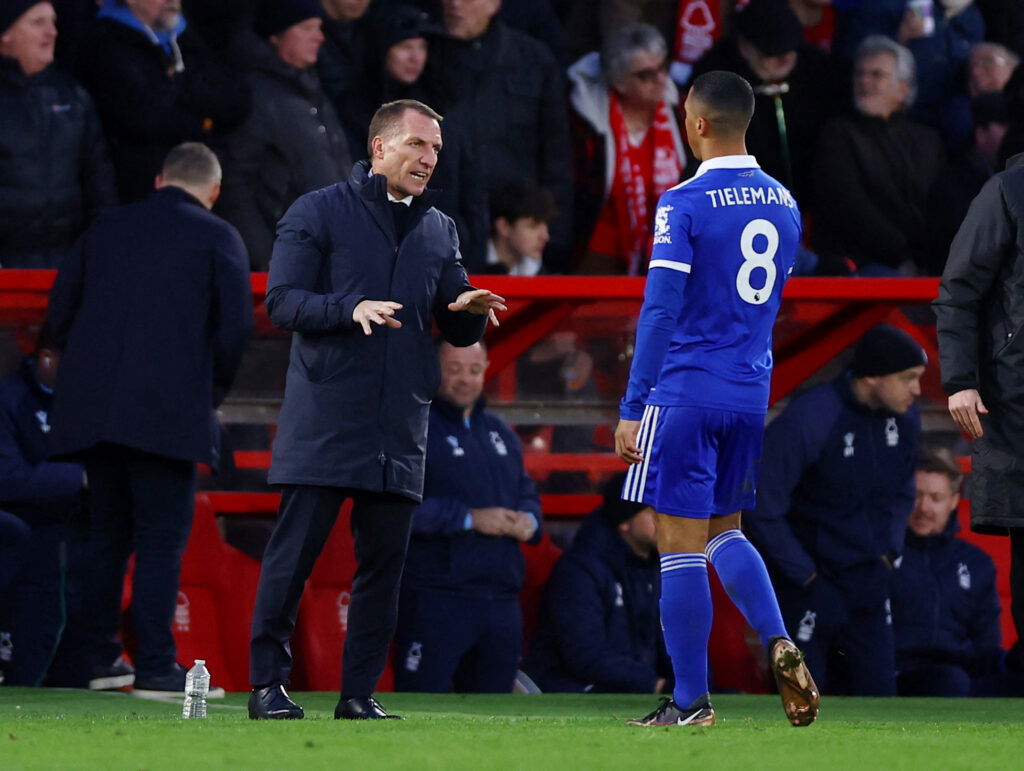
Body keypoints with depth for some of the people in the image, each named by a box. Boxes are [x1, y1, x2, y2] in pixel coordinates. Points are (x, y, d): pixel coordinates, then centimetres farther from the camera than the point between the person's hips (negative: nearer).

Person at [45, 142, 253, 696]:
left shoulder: (105, 229, 14)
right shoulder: (218, 238, 1)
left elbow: (61, 311, 13)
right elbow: (236, 325, -7)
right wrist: (212, 392, 8)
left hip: (92, 410, 5)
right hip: (171, 411, -5)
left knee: (106, 532, 15)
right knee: (162, 537, -2)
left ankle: (101, 657, 18)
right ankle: (155, 666, -7)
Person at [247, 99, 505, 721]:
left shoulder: (439, 231, 17)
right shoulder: (318, 213, 3)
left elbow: (458, 332, 19)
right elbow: (282, 301, -5)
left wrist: (470, 311, -5)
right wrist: (351, 309, -21)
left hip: (400, 430, 4)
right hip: (325, 421, -4)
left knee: (385, 561, 2)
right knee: (295, 551, -5)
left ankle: (361, 693, 7)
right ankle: (268, 683, 2)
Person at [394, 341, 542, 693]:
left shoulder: (501, 433, 20)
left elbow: (527, 493, 25)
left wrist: (529, 521, 0)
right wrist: (469, 519, -18)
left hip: (501, 601, 7)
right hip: (434, 597, -7)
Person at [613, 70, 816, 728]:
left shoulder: (685, 205, -13)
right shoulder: (783, 204, 8)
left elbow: (661, 312, -15)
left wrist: (632, 409, -11)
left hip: (687, 395, -7)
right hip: (752, 396, 7)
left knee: (680, 544, 0)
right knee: (724, 531, 20)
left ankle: (691, 701, 2)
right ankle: (780, 645, -2)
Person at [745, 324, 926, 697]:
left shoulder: (903, 416, -2)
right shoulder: (806, 421, -23)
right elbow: (762, 510, -19)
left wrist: (888, 551, 5)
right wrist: (805, 576, -16)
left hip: (868, 582, 6)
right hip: (809, 586, -6)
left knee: (877, 691, 6)